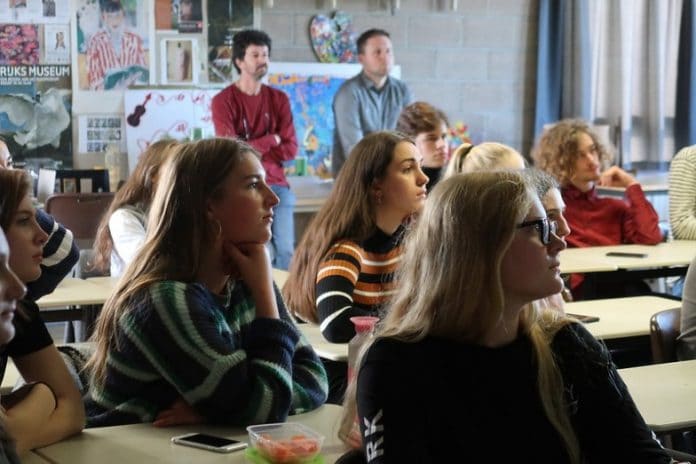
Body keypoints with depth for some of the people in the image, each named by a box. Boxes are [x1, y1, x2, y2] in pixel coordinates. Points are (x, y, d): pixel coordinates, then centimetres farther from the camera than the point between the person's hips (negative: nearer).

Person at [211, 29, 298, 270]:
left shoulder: (279, 99, 9)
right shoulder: (223, 101, -3)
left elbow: (290, 149, 1)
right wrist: (271, 139, -4)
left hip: (276, 186, 3)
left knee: (286, 251, -6)